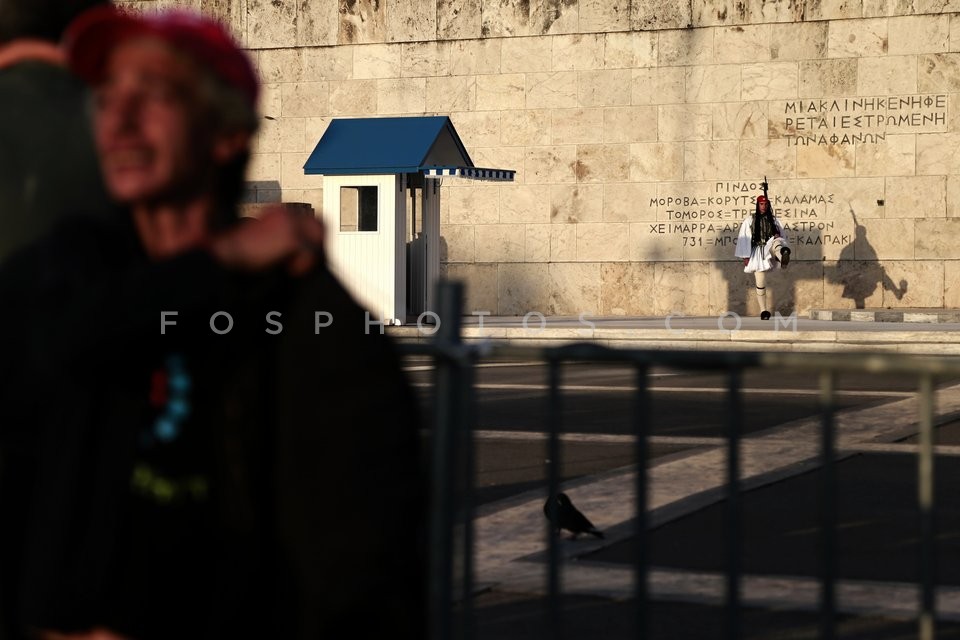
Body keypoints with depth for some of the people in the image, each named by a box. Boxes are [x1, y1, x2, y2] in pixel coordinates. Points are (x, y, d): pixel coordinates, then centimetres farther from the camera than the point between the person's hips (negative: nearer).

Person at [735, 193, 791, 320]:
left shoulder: (774, 220, 14)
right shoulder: (749, 221, 9)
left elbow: (781, 236, 16)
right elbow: (743, 239, 5)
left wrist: (778, 236, -9)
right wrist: (745, 257, -1)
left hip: (769, 249, -1)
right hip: (757, 252, 1)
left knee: (777, 242, -39)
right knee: (760, 283, -1)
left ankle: (783, 257, -76)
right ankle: (764, 311, 9)